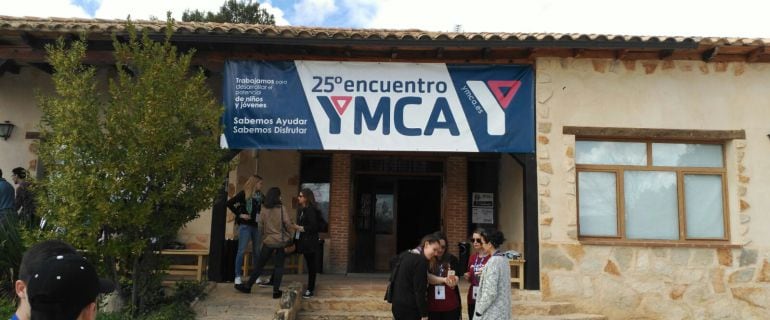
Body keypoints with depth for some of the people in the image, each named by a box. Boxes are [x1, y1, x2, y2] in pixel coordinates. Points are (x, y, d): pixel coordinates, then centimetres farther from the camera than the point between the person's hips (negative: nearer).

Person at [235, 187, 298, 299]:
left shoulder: (264, 210, -1)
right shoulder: (281, 208, -8)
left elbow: (260, 226, 4)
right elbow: (288, 224, -8)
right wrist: (290, 236, 8)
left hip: (268, 241, 2)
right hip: (280, 241, -2)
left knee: (260, 264, 12)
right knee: (279, 266, 6)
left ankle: (248, 286, 19)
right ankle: (276, 290, 5)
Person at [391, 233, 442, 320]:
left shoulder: (405, 255, 12)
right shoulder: (421, 261, -15)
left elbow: (394, 279, 17)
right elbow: (419, 290, -18)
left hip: (397, 305, 9)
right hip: (410, 308, -9)